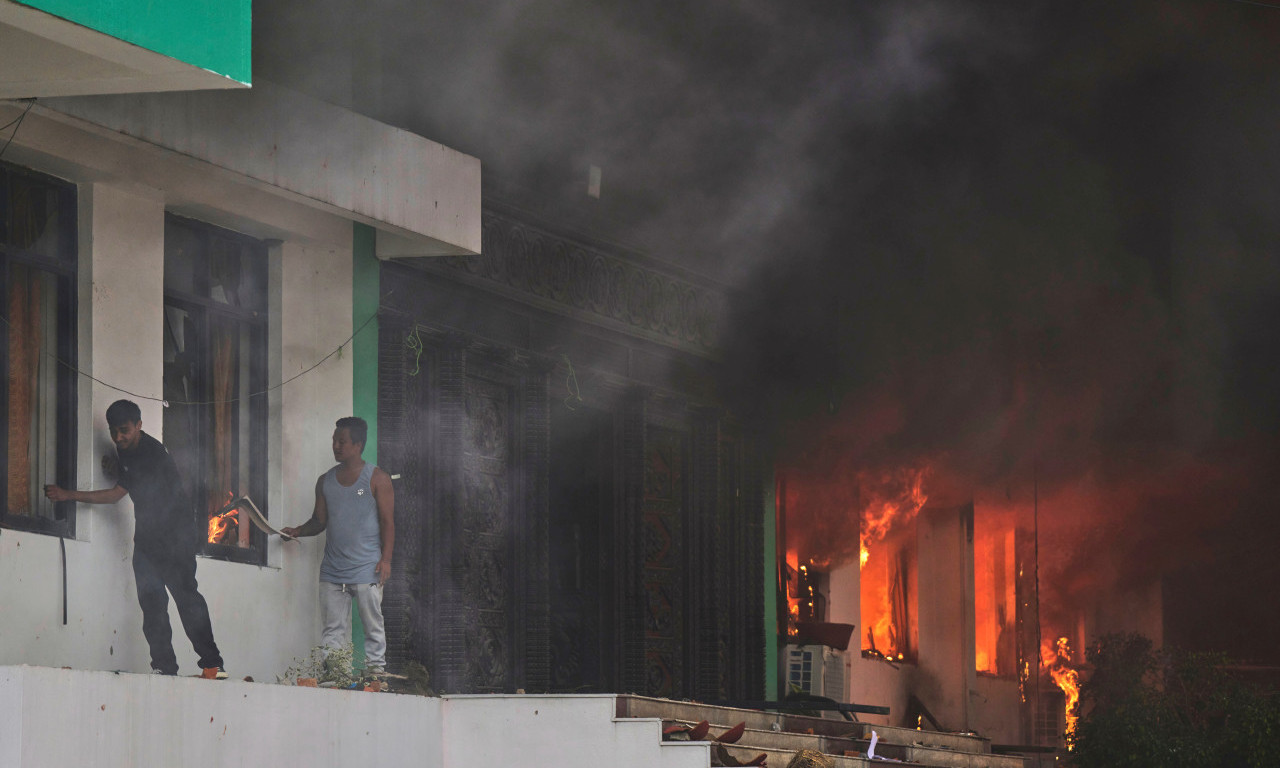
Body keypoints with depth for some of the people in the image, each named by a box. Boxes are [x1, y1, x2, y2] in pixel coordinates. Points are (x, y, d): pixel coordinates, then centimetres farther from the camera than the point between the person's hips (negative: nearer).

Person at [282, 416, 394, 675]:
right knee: (332, 629, 2)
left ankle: (375, 669, 0)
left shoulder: (377, 479, 1)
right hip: (332, 570, 4)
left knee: (373, 625, -3)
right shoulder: (325, 481, 15)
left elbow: (387, 522, -2)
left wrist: (386, 559, -11)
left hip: (367, 567, -4)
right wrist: (298, 531, 0)